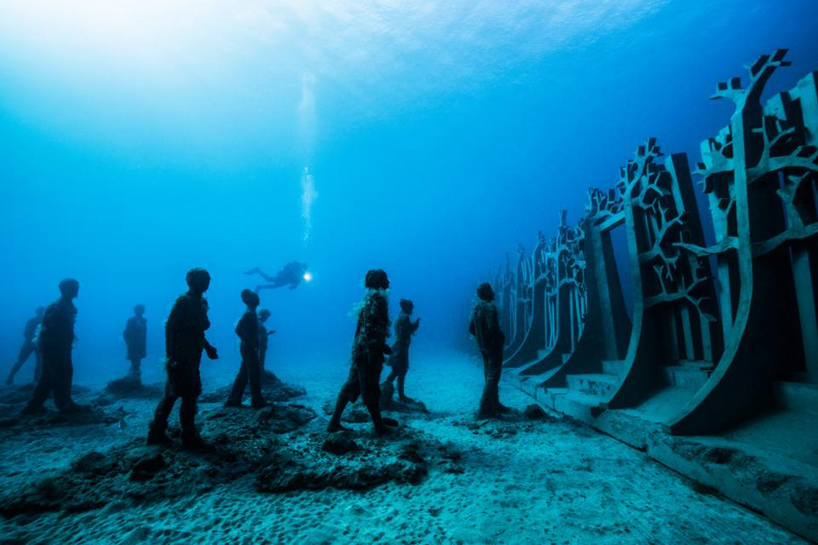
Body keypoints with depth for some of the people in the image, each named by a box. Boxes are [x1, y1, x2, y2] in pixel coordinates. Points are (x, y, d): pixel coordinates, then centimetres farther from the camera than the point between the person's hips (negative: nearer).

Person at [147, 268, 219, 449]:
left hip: (190, 357, 9)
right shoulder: (184, 301, -15)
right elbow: (169, 328, -19)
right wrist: (171, 356, -23)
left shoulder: (200, 303, 11)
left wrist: (207, 347, 15)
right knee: (189, 396, -2)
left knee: (172, 394, 15)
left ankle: (156, 433, 25)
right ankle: (189, 437, 9)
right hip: (181, 357, -9)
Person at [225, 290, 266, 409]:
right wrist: (248, 342, -20)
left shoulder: (251, 313, 13)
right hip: (249, 348, -9)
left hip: (249, 349, 9)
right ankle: (257, 402, 6)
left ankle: (233, 401, 20)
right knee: (255, 375, -2)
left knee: (243, 375, 14)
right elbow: (238, 329, -25)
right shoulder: (249, 313, -16)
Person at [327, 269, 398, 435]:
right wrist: (373, 351, -24)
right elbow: (371, 327, -22)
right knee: (370, 389, 2)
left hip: (360, 348, 9)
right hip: (368, 349, -9)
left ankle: (334, 422, 22)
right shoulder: (377, 296, -12)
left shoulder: (370, 296, 17)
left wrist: (383, 346, 25)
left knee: (352, 385, 15)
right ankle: (379, 426, 16)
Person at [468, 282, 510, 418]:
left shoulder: (477, 308, 7)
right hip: (494, 346, -8)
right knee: (493, 377, -4)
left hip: (483, 347, 8)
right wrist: (501, 337, -9)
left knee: (489, 376, 16)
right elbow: (492, 328, -27)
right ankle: (485, 409, -6)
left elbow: (471, 328, 10)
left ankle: (495, 405, 27)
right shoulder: (490, 307, -17)